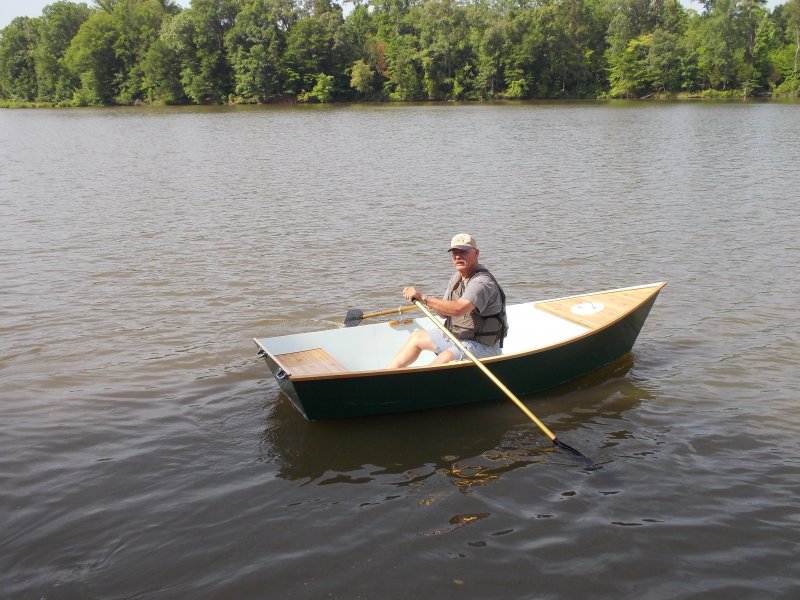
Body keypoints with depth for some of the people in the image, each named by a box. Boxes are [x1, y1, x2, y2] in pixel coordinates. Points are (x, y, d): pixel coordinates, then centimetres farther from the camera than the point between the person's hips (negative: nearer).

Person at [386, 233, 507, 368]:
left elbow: (458, 309, -40)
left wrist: (422, 297, -36)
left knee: (445, 358, -35)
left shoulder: (483, 282, -24)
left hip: (481, 345, -10)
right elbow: (445, 312, 10)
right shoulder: (457, 277, 6)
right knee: (418, 336, 19)